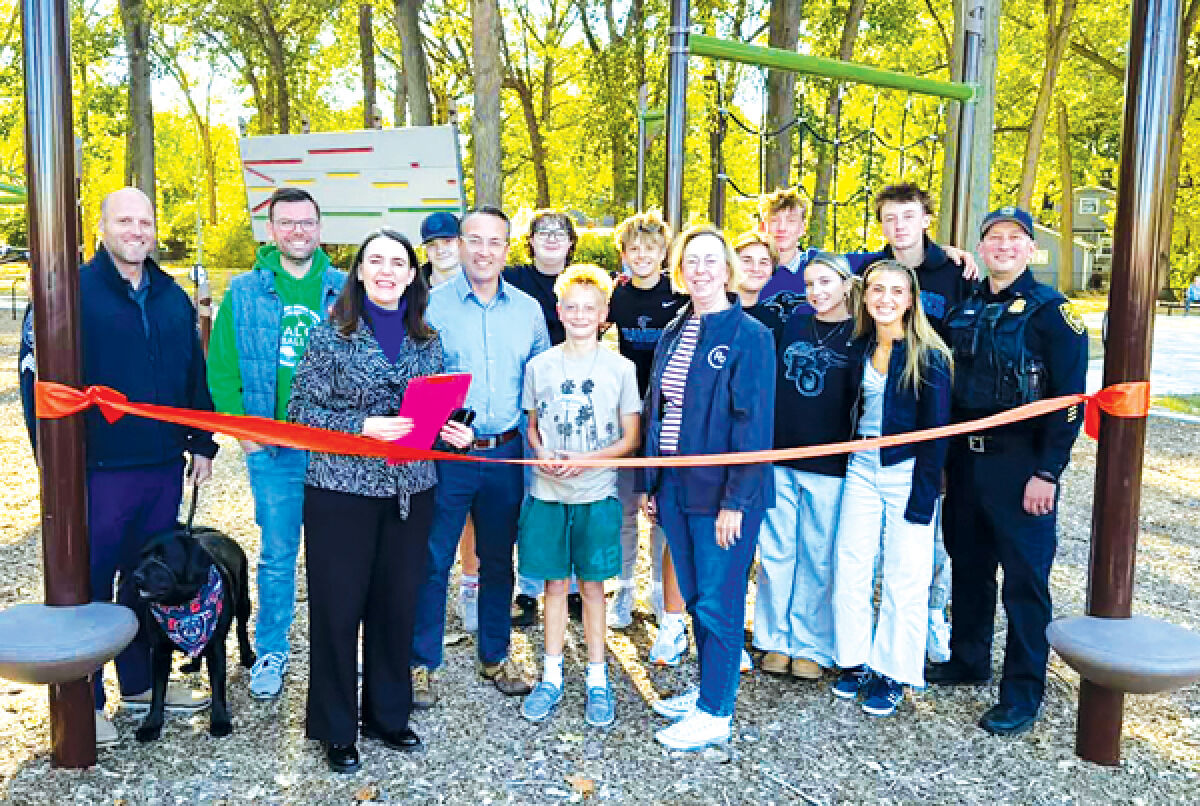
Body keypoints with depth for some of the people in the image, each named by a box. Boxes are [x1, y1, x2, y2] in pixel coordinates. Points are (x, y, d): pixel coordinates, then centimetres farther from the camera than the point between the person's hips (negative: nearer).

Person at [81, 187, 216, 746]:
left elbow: (194, 374, 16)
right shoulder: (74, 292, -6)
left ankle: (141, 683, 31)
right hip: (98, 469, -5)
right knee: (90, 581, 4)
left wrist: (202, 443, 12)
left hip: (163, 467, 6)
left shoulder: (173, 298, 11)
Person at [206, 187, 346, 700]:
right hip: (271, 448, 0)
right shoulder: (245, 291, 2)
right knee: (277, 553, 7)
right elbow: (221, 367, 4)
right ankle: (271, 651, 24)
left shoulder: (344, 290, 3)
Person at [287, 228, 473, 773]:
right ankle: (336, 729, 22)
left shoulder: (427, 340, 7)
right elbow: (302, 409, -7)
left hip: (410, 493, 4)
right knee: (337, 609, 4)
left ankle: (388, 715, 31)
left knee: (397, 605, 12)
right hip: (341, 490, -3)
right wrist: (362, 426, -20)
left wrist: (455, 432, -5)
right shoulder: (332, 334, -4)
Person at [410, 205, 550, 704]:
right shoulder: (432, 304, -5)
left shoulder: (527, 308, 6)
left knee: (499, 560, 15)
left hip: (506, 455, 4)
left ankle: (496, 655, 32)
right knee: (432, 560, 3)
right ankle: (422, 662, 20)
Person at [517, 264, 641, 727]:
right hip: (547, 492, 2)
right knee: (554, 583, 9)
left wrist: (587, 459, -15)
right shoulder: (539, 366, 4)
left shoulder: (620, 368, -1)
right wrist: (542, 455, -8)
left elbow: (630, 438, 0)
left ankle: (597, 680, 19)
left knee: (592, 584, 6)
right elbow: (533, 426, 13)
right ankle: (552, 677, 22)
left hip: (596, 494, -1)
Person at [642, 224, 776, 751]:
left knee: (718, 600, 3)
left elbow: (753, 425, -14)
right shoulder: (673, 334, 11)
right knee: (695, 596, 17)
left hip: (723, 493, -7)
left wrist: (736, 501, -18)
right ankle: (708, 688, 34)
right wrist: (653, 485, 11)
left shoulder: (750, 336, -11)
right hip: (675, 487, 7)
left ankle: (715, 714, 16)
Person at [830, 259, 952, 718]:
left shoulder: (929, 356, -10)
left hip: (909, 472, -5)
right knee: (849, 568, 7)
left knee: (904, 577, 3)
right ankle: (854, 661, 23)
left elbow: (936, 431, -11)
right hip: (862, 469, 5)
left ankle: (892, 674, 18)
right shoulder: (859, 347, 5)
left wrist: (922, 499, -14)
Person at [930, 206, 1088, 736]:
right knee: (967, 564, 17)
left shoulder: (1052, 311, -7)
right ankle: (968, 659, 34)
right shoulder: (963, 308, 11)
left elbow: (1070, 399, -11)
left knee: (1024, 578, 1)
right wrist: (942, 457, 10)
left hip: (1021, 465, -6)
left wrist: (1047, 472, -16)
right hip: (965, 458, 6)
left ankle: (1023, 693, 13)